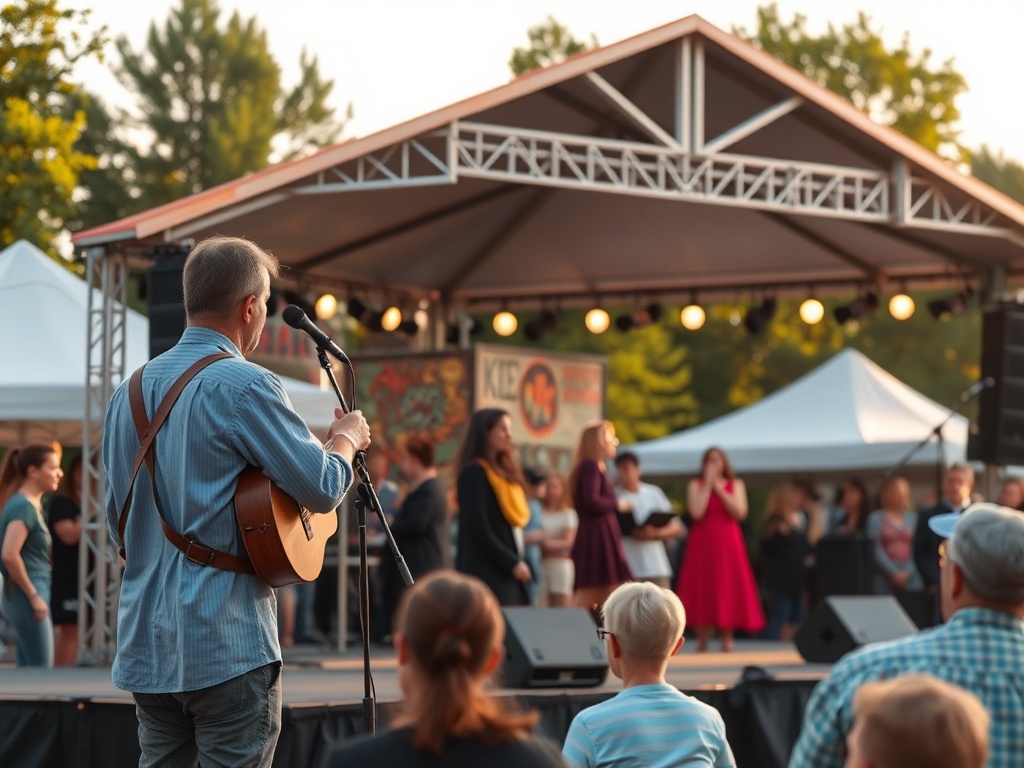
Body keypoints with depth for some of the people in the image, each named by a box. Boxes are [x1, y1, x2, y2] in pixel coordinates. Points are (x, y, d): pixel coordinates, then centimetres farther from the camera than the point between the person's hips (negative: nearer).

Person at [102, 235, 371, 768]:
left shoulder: (129, 391, 12)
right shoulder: (243, 385, -12)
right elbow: (323, 487, -11)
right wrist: (347, 439, 8)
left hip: (144, 643, 7)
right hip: (227, 644, -7)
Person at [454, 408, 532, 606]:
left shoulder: (505, 473, 17)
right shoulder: (475, 473, -8)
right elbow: (479, 531, -14)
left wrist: (518, 564, 8)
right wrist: (513, 563, -12)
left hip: (508, 574, 8)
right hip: (486, 574, -8)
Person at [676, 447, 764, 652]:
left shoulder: (735, 485, 9)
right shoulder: (695, 485, 6)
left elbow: (740, 512, -7)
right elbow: (697, 513, -10)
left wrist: (719, 489, -8)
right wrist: (707, 485, -8)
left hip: (728, 544, 1)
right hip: (702, 543, -1)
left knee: (727, 590, -2)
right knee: (702, 590, -3)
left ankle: (727, 640, 6)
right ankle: (702, 641, 3)